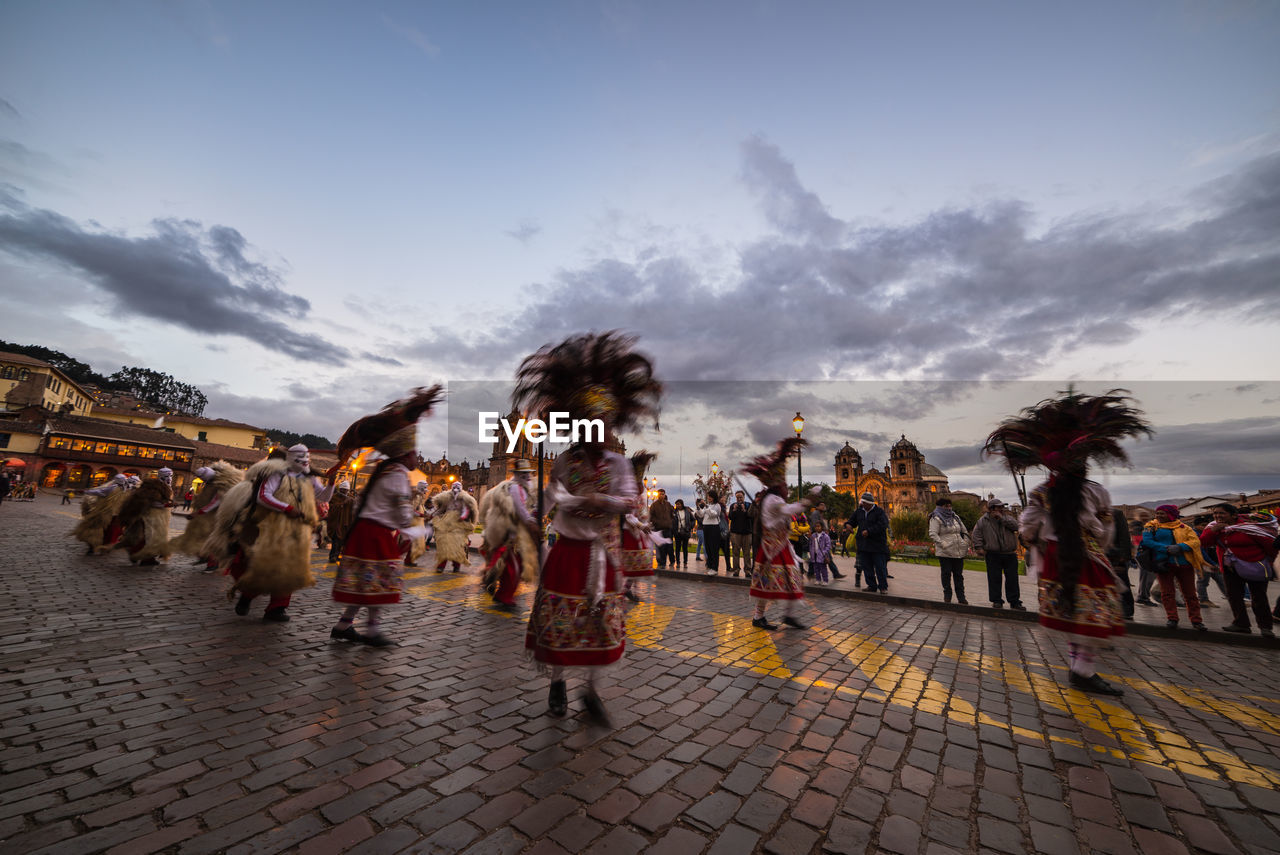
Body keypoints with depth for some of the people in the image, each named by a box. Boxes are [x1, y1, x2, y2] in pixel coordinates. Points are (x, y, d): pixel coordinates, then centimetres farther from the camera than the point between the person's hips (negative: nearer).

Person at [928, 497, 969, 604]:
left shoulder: (955, 517, 16)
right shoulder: (936, 519, -6)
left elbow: (965, 532, 22)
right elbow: (932, 534, -15)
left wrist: (965, 544, 11)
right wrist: (942, 544, -23)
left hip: (959, 551, 6)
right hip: (945, 552, -6)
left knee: (958, 574, 9)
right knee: (946, 573, 2)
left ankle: (961, 597, 16)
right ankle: (947, 595, 14)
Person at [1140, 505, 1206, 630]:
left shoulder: (1183, 527, 9)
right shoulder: (1151, 526, 5)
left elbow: (1195, 541, -1)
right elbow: (1147, 541, -6)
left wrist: (1180, 547, -18)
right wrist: (1167, 549, -16)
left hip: (1185, 563, 1)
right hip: (1164, 563, -1)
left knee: (1190, 593, 7)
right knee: (1167, 593, 0)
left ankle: (1196, 620, 18)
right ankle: (1172, 619, 7)